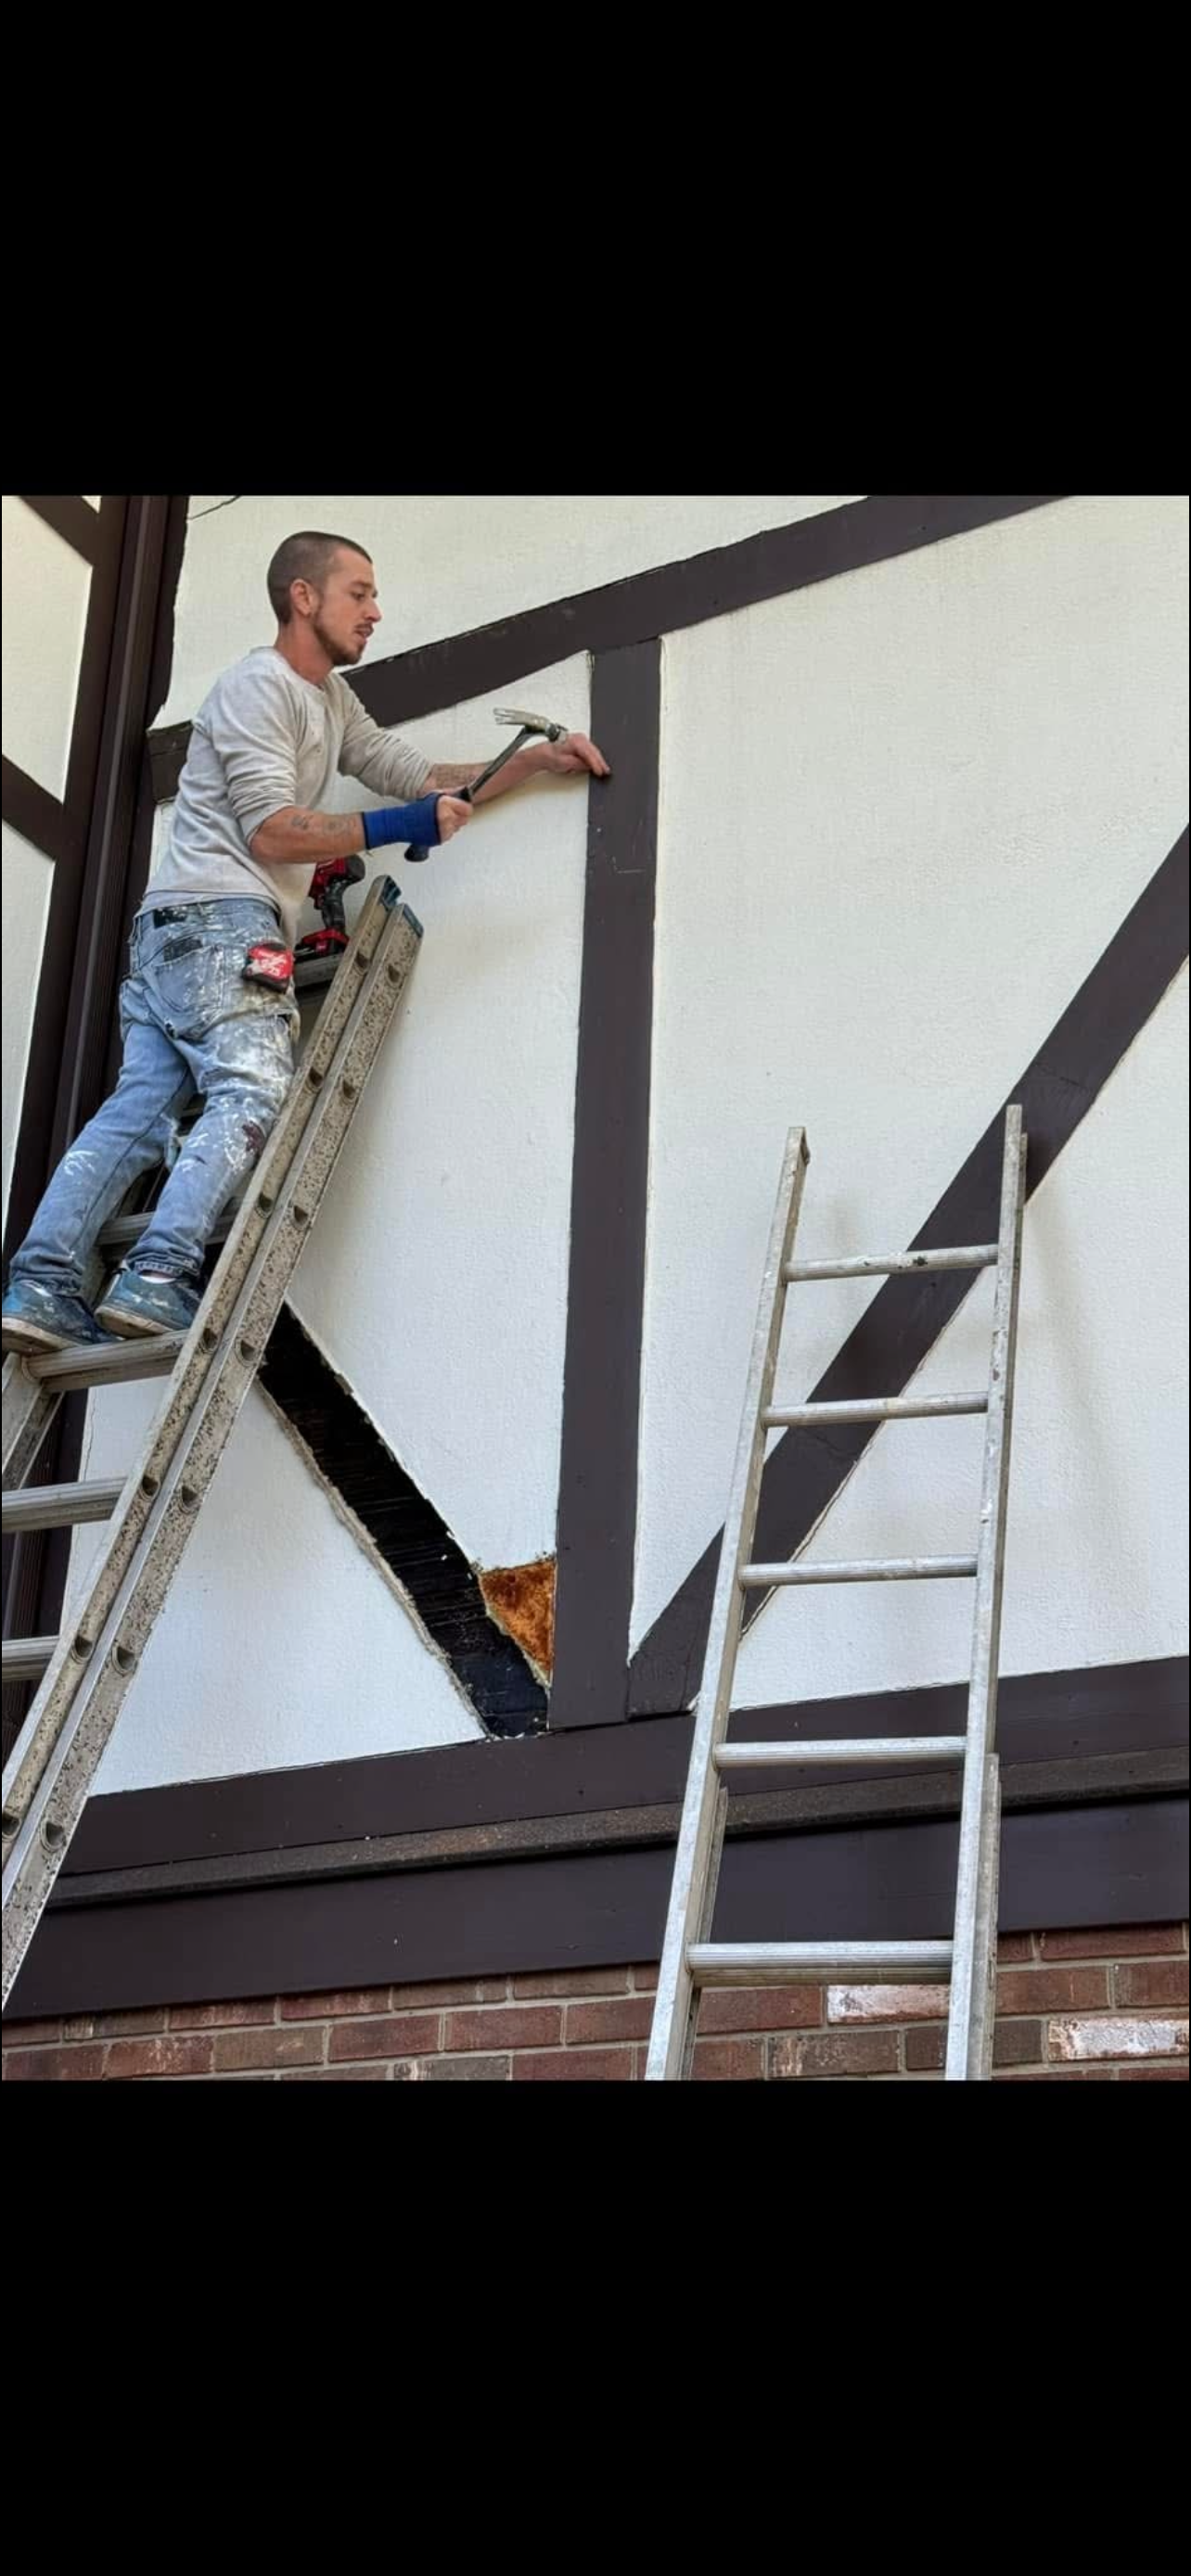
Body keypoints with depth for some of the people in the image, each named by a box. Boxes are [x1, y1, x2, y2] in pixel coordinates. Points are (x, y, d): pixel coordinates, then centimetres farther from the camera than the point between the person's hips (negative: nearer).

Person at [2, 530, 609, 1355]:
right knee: (252, 1097, -18)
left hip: (171, 933, 9)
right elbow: (272, 830, -12)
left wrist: (531, 762, 17)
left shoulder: (331, 700, 26)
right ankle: (158, 1278, -30)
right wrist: (400, 827, -13)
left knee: (139, 1110, -1)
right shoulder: (259, 685, -4)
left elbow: (418, 778, 25)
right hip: (219, 920, -9)